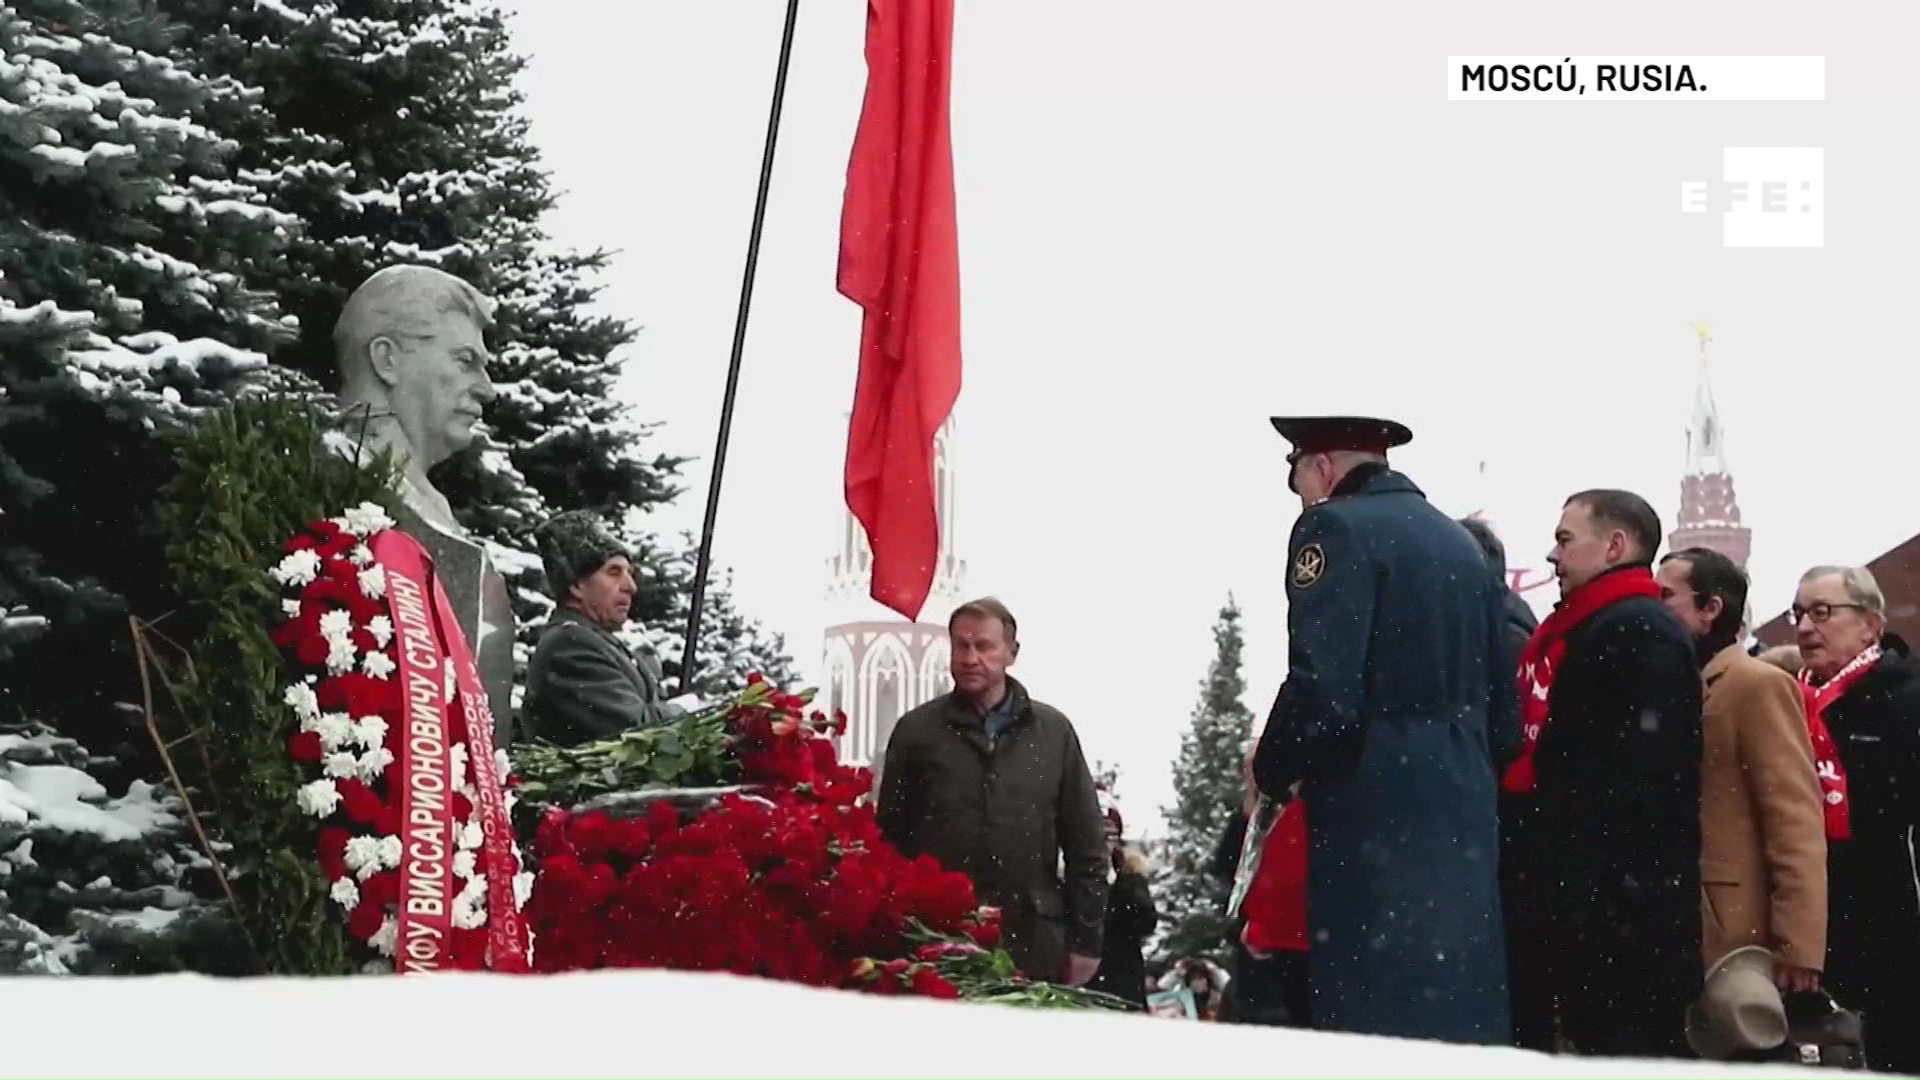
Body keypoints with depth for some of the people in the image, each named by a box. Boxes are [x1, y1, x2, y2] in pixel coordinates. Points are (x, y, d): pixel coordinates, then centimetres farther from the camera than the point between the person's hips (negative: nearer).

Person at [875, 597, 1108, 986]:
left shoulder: (1053, 731, 7)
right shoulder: (916, 731, 4)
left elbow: (1086, 846, 9)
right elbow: (889, 839, 5)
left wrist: (1085, 941, 3)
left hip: (1034, 950, 1)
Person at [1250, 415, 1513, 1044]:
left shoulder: (1336, 527, -6)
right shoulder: (1462, 543, 16)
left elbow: (1322, 693, -18)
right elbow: (1503, 712, 17)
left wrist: (1272, 773, -2)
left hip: (1377, 825, -8)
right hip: (1466, 815, 8)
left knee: (1377, 1024, -6)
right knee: (1463, 1015, 11)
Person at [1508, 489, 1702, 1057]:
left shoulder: (1641, 633, -11)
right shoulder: (1581, 632, 21)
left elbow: (1635, 780, -20)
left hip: (1623, 900, -10)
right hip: (1588, 899, 10)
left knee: (1626, 1048, -8)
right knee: (1594, 1041, 12)